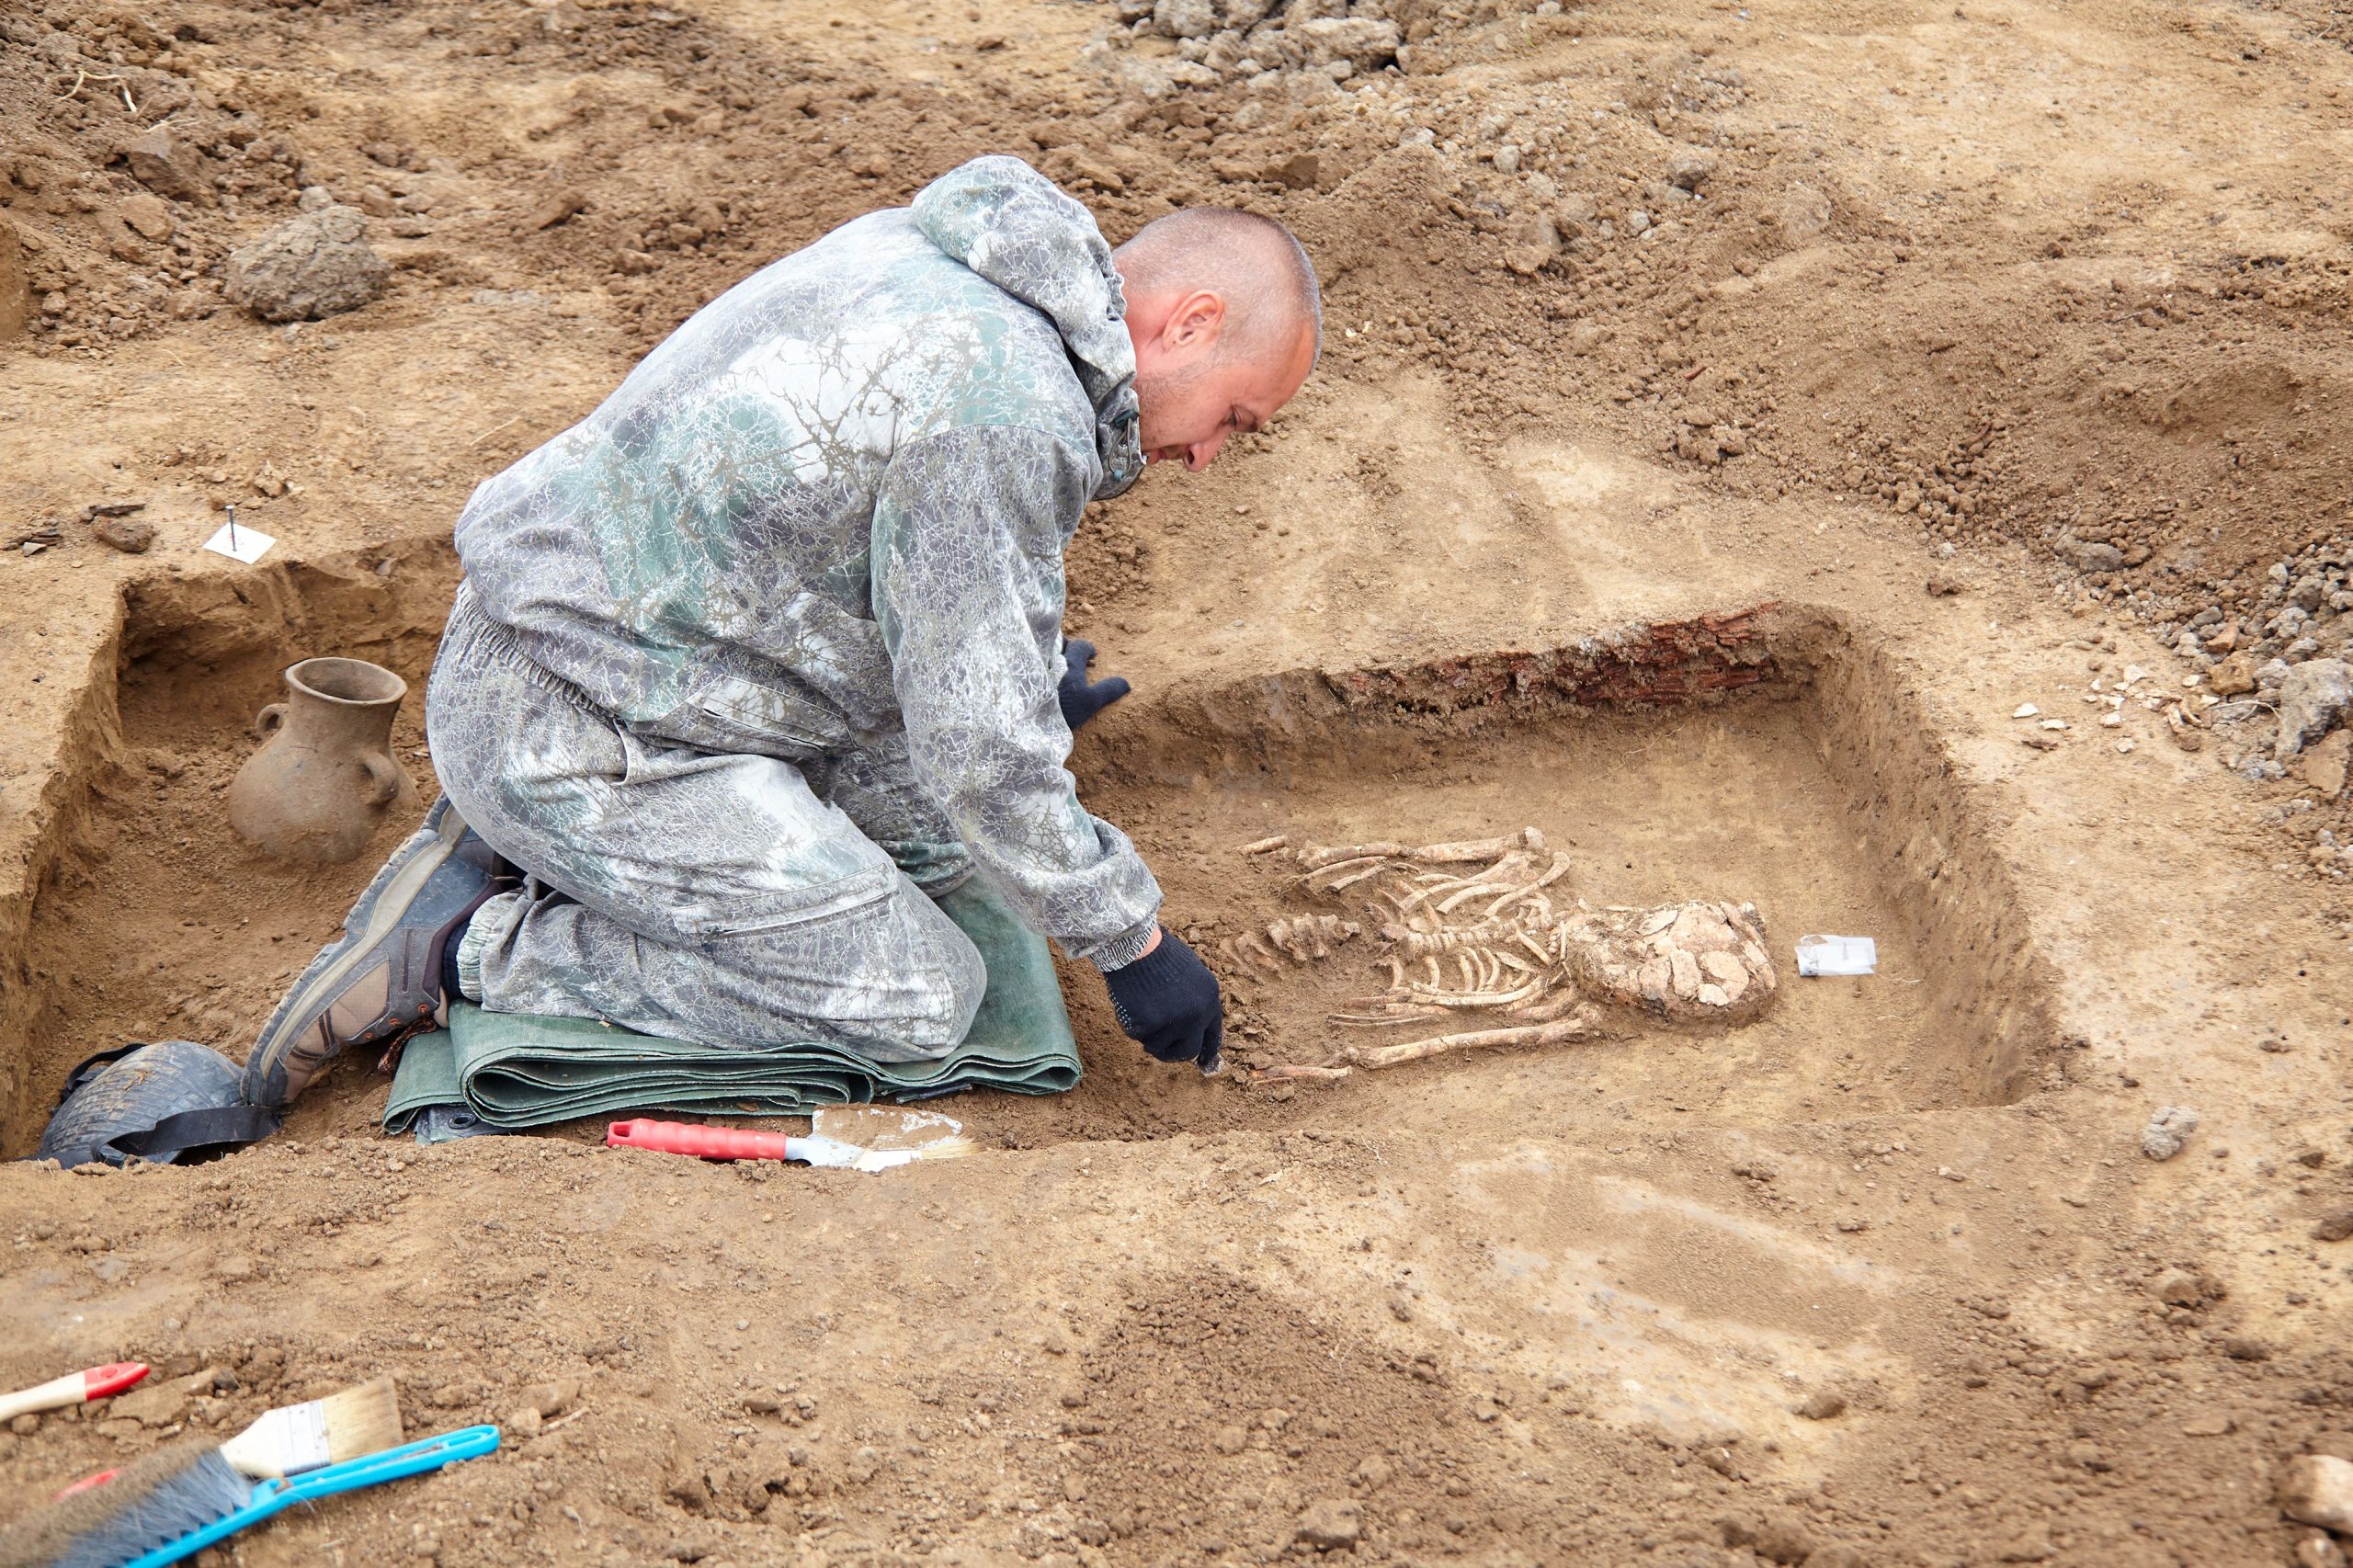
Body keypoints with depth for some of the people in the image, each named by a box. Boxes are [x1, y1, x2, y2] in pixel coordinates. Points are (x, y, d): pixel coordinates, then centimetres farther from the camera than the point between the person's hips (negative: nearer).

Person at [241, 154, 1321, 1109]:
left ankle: (517, 847, 13)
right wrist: (1133, 943, -7)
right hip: (574, 743, -10)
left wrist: (1012, 701, 32)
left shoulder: (926, 258, 8)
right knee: (916, 1002, -7)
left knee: (939, 837, 16)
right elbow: (983, 755, -19)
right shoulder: (1000, 412, -22)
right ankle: (470, 947, -6)